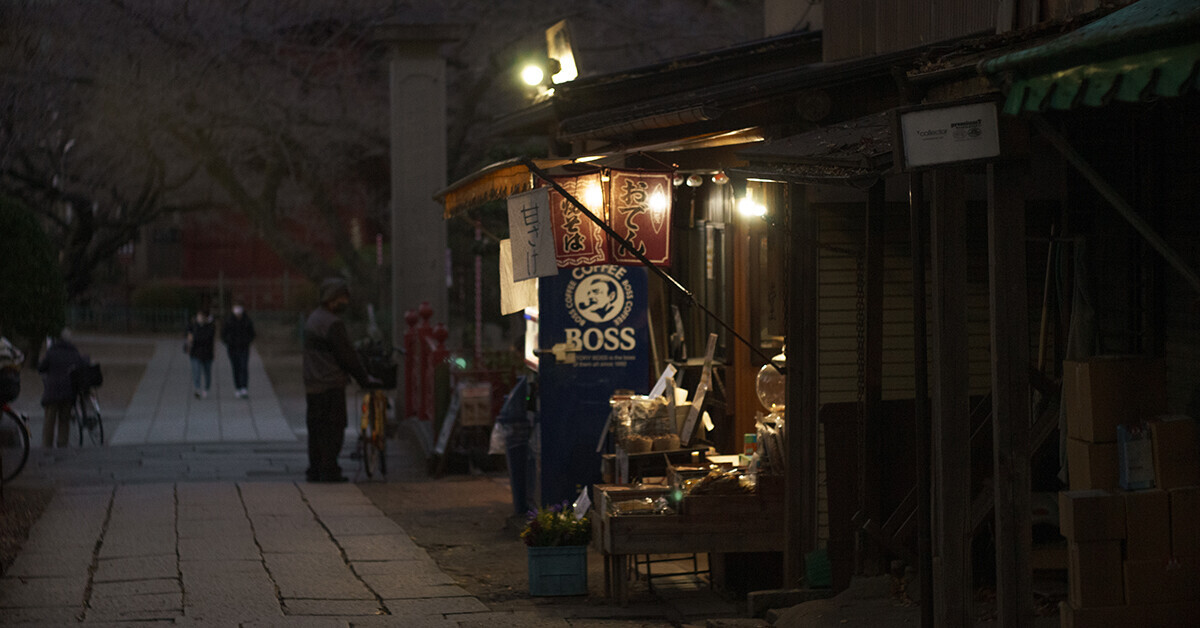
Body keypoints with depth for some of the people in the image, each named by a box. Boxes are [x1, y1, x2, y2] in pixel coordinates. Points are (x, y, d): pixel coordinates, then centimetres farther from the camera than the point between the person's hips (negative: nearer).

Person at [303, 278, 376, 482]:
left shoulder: (313, 318, 17)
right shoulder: (332, 323, -15)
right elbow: (347, 355, -14)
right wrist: (365, 378, -4)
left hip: (312, 385, 10)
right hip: (331, 385, -10)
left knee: (316, 428, 13)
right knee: (333, 428, -6)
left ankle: (314, 471, 16)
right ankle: (329, 471, -6)